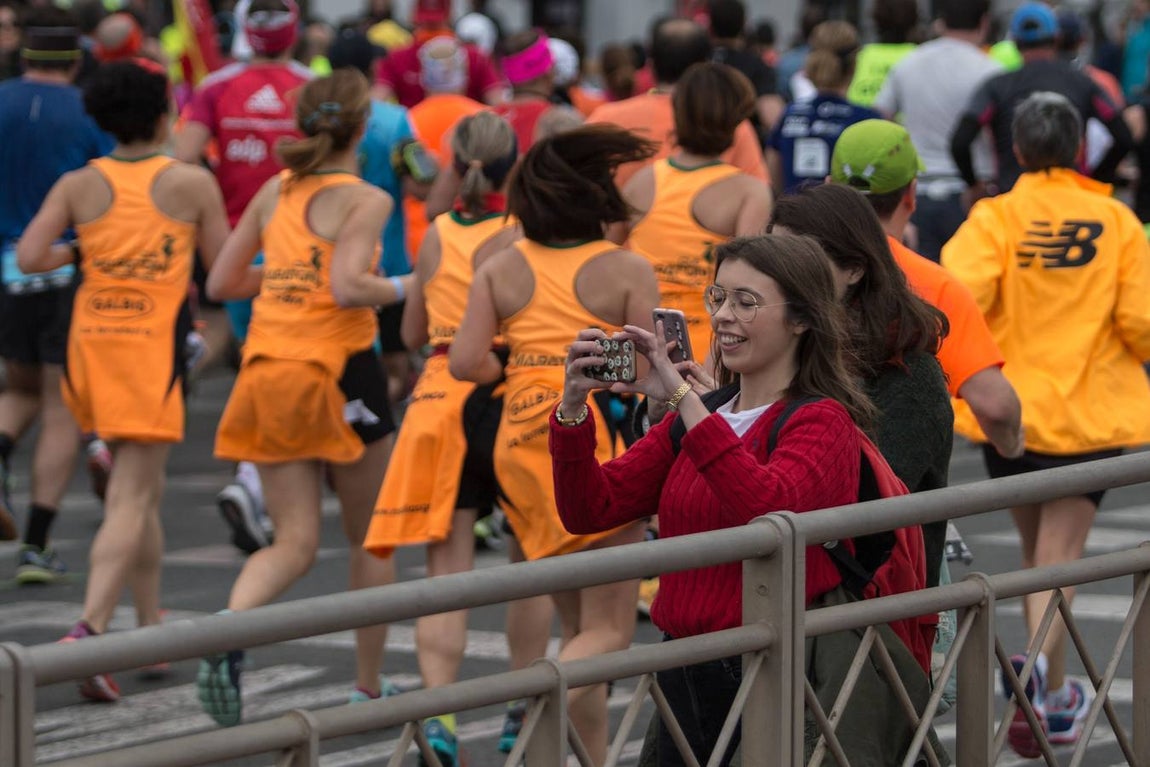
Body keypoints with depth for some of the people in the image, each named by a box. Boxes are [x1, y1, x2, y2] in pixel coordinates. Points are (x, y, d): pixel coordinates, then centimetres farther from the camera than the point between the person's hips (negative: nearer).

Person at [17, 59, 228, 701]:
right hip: (156, 344, -4)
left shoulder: (79, 186, 3)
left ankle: (151, 628, 23)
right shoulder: (192, 184, -3)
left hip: (92, 340, 4)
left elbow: (29, 257, -7)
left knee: (143, 490, 20)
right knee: (132, 498, -7)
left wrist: (75, 252, 12)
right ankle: (91, 628, -24)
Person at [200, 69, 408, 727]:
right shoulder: (366, 200, -8)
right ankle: (369, 687, 20)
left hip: (267, 373, 5)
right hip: (339, 371, -5)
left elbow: (221, 283, 14)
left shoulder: (275, 192, 10)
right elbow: (348, 288, -23)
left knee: (295, 543, 5)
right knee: (371, 538, 14)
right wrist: (404, 287, -5)